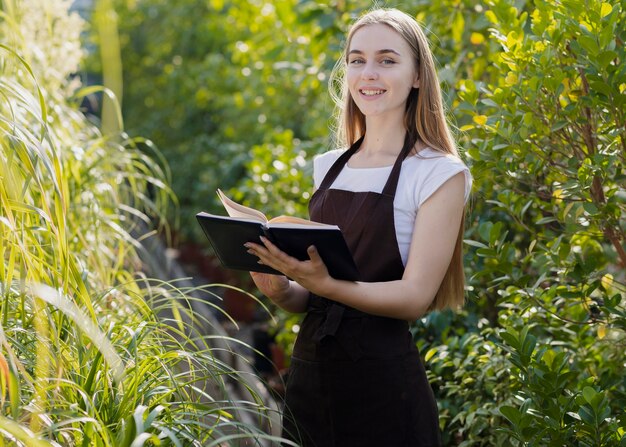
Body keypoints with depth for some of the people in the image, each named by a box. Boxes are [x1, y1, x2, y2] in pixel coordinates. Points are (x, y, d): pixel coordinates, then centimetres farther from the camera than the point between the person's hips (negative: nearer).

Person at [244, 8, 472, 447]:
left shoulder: (440, 173, -7)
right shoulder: (327, 168, 9)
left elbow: (415, 297, -14)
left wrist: (323, 283, -28)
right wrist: (282, 291, -8)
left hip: (382, 382, -5)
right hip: (309, 370, 6)